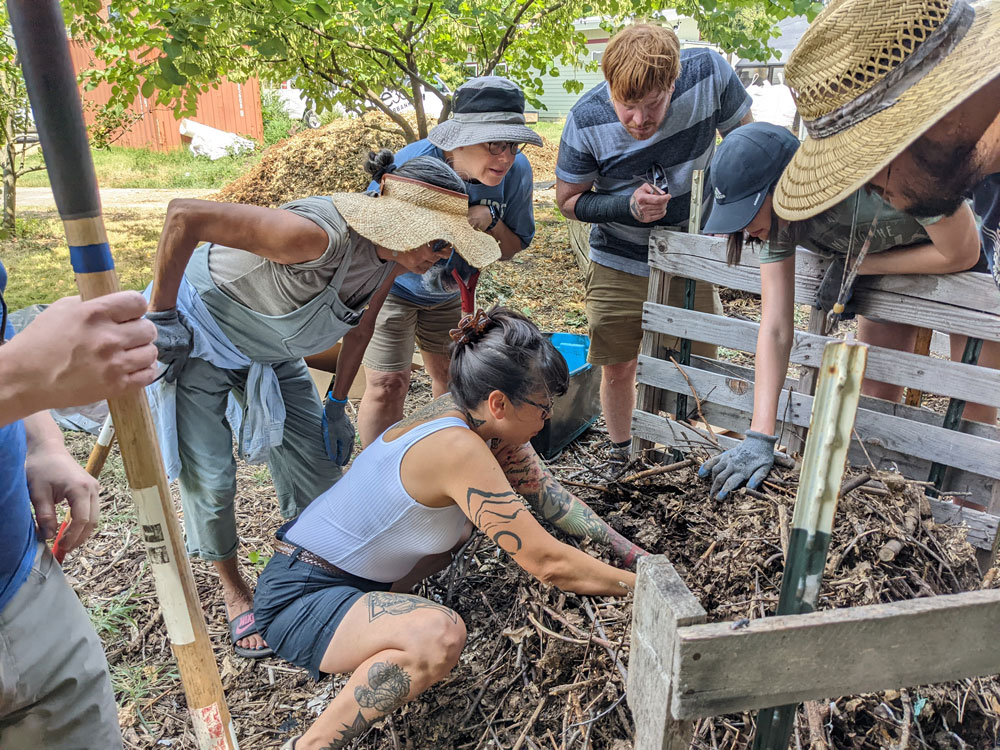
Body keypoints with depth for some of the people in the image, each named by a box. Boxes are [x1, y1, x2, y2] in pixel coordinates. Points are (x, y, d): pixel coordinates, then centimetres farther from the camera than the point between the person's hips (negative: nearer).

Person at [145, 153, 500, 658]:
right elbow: (185, 216, -39)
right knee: (207, 477, -3)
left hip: (270, 350, 7)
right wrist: (159, 314, -28)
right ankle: (233, 589, 24)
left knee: (319, 461, 5)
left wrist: (337, 405, 6)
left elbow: (359, 327, 3)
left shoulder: (389, 257, -14)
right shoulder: (320, 235, -39)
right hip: (199, 331, -6)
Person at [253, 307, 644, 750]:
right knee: (441, 634, -34)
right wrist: (637, 585, -14)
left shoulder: (466, 414, -6)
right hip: (298, 597, -9)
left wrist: (629, 551, 2)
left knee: (481, 507, 10)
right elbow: (547, 563, -27)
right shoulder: (459, 448, -31)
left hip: (358, 574, 9)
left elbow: (548, 492, 3)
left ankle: (374, 604, 16)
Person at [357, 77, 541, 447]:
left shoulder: (516, 171, -21)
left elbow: (511, 250, -10)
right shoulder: (412, 164, -33)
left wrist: (489, 220, -31)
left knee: (450, 377, 16)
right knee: (386, 385, -8)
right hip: (390, 286, -4)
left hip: (449, 293, 5)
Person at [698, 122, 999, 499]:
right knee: (874, 397, 6)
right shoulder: (776, 216, -25)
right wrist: (760, 438, -32)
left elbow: (963, 253, -26)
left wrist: (858, 264, -26)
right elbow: (775, 329, -27)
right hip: (883, 266, 4)